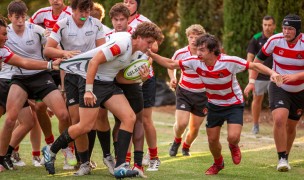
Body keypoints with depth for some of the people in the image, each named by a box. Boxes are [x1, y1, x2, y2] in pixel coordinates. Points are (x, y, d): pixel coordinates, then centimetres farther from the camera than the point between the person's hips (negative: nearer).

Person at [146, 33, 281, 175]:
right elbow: (171, 64, -8)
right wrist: (151, 54, -17)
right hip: (214, 105, 4)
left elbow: (254, 66, -24)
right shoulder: (196, 62, -17)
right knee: (212, 139, 7)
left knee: (233, 137, -21)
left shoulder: (229, 61, -29)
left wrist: (272, 73, -39)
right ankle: (218, 163, 39)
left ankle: (234, 146, 19)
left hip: (234, 104, -4)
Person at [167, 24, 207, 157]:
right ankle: (176, 141, 17)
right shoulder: (180, 53, -10)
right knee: (181, 123, -18)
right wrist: (172, 78, -9)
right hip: (184, 92, -1)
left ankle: (186, 146, 39)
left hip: (202, 94, 1)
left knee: (195, 128, 7)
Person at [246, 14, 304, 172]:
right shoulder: (275, 40, -16)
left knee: (291, 126, 10)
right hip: (278, 88, -1)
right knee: (279, 119, -23)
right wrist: (252, 81, -6)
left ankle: (285, 158, 33)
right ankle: (282, 159, -13)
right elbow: (258, 59, -2)